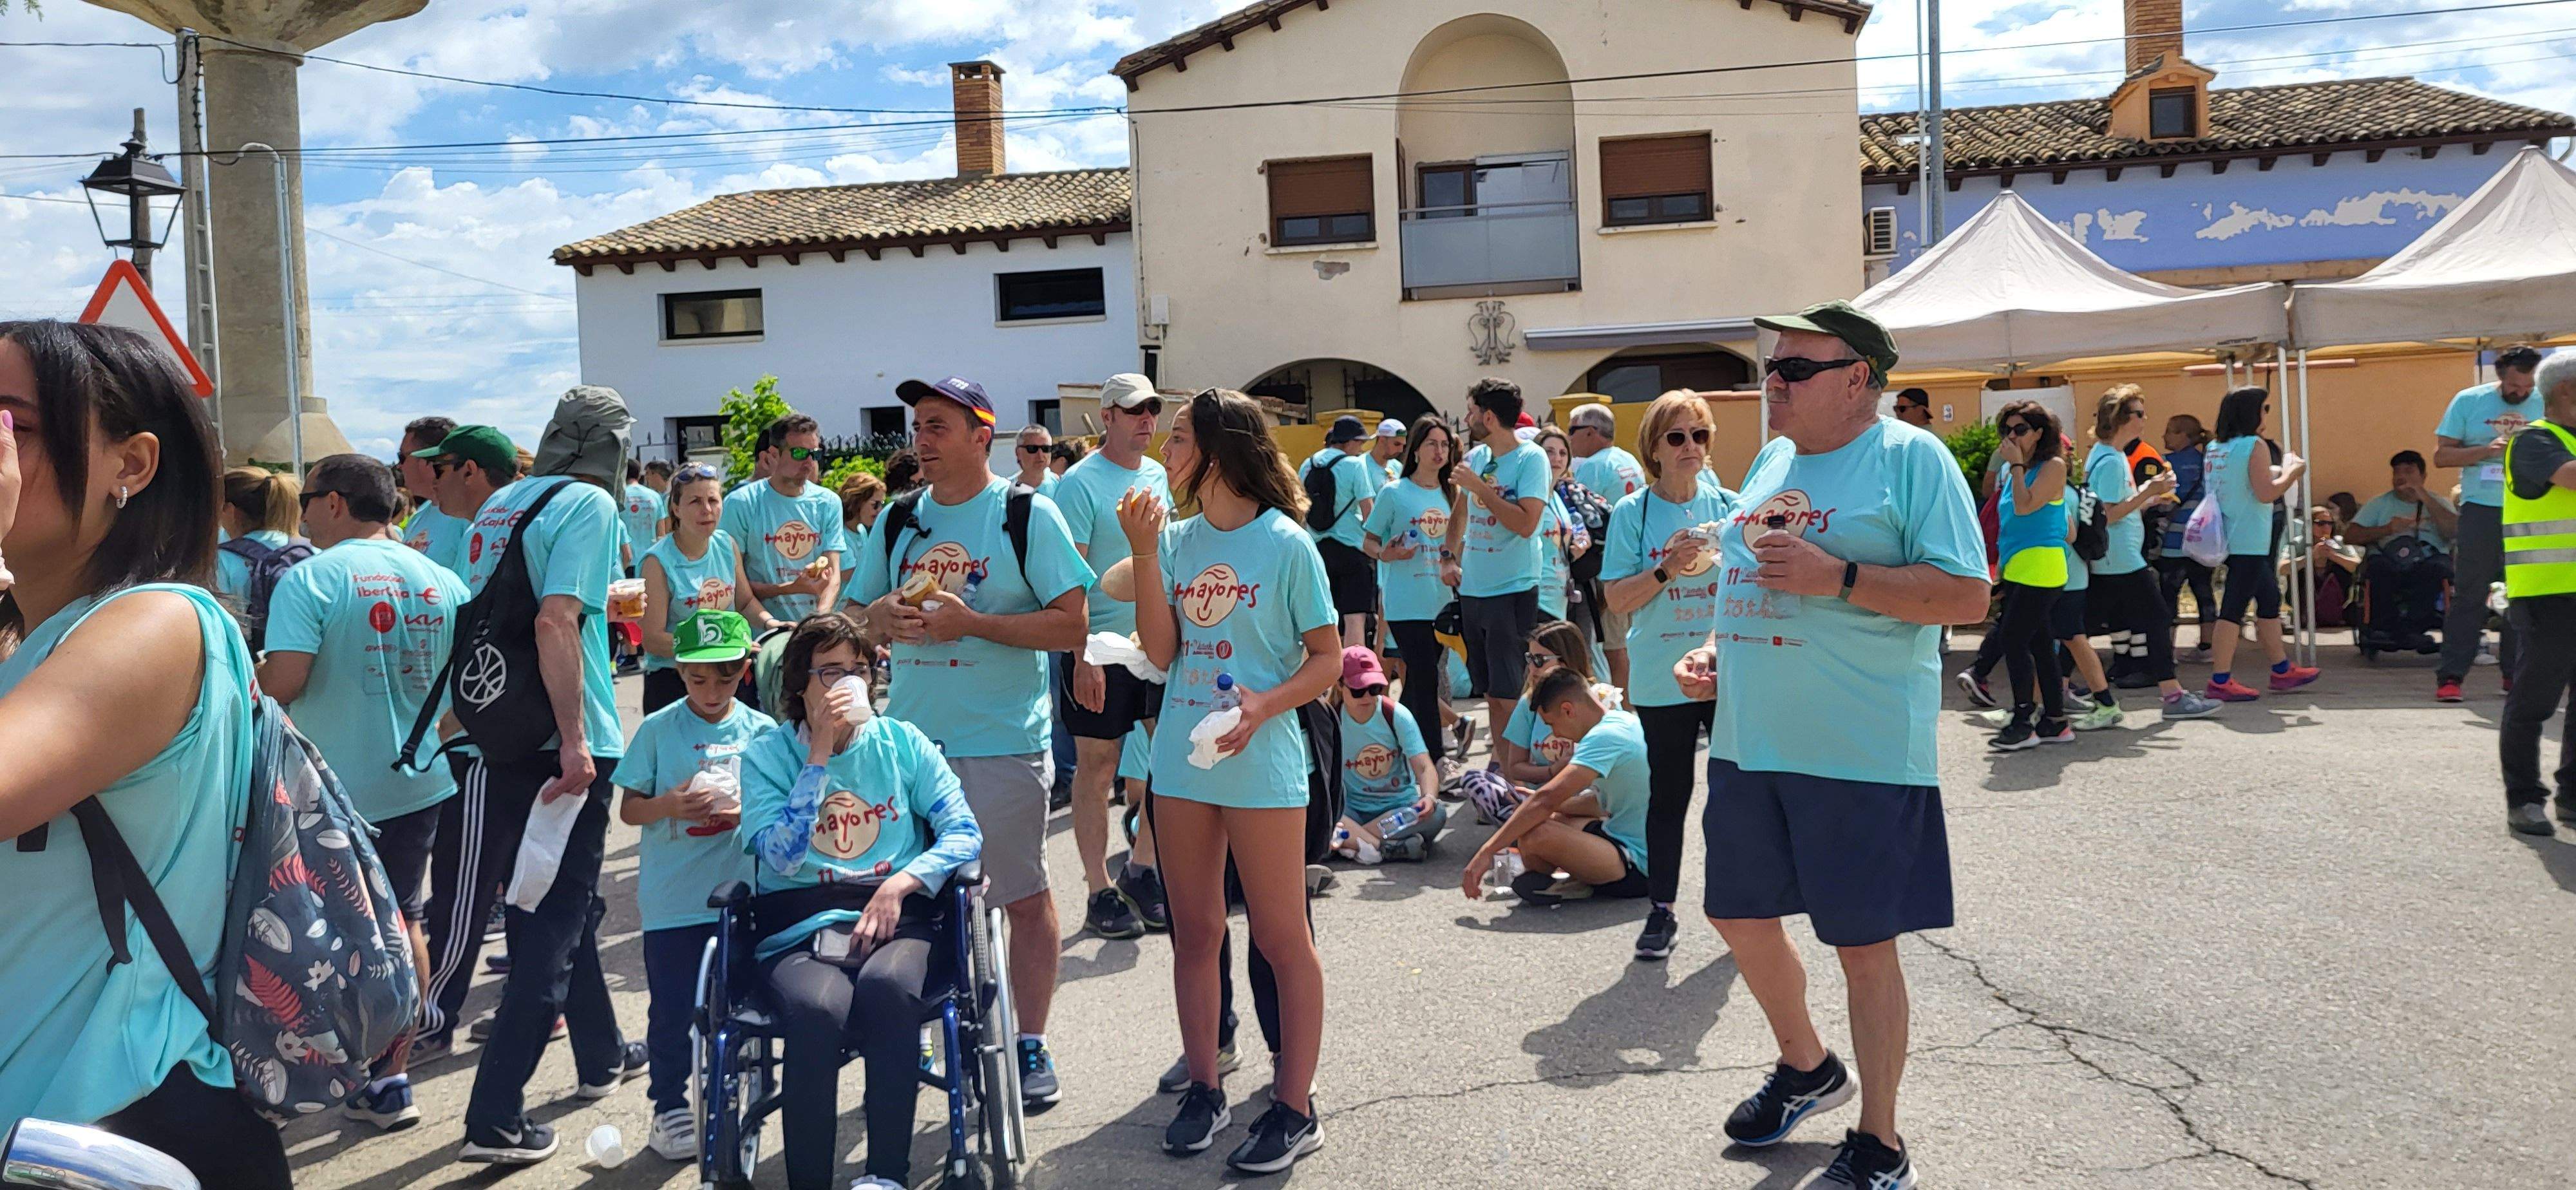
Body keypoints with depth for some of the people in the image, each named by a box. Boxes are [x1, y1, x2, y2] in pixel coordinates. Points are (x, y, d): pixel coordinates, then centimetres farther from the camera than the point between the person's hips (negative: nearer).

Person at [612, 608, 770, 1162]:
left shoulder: (761, 731, 2)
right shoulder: (658, 729, -2)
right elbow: (628, 809, 0)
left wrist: (747, 813, -15)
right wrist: (671, 806, -19)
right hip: (672, 901, -2)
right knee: (673, 1009, 3)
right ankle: (669, 1106, 18)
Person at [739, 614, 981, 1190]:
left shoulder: (902, 743, 11)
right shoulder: (766, 756, 8)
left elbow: (965, 833, 4)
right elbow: (781, 857, -7)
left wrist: (901, 884, -13)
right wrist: (820, 756, -8)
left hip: (895, 917, 1)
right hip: (801, 927, 0)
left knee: (887, 985, -35)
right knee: (817, 1008, -35)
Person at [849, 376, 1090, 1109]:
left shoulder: (1028, 514, -5)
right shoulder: (898, 521, 11)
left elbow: (1072, 625, -11)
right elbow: (855, 618, 15)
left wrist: (971, 622, -19)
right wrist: (887, 616, -8)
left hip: (1003, 740, -5)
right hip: (910, 738, 5)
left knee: (1024, 897, 4)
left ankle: (1030, 1047, 16)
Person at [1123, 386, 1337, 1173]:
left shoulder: (1285, 543, -8)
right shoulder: (1176, 540, 6)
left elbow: (1328, 658, -5)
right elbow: (1161, 652, -1)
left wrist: (1266, 705, -21)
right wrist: (1144, 554, -8)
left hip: (1261, 762, -5)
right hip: (1181, 757, 6)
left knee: (1280, 937, 2)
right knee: (1195, 932, 13)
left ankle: (1294, 1108, 11)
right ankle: (1204, 1088, 26)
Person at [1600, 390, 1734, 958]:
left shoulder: (1728, 506, 5)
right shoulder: (1632, 514, -1)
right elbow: (1616, 599, -5)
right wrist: (1666, 571, -19)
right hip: (1663, 679, -2)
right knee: (1669, 793, 5)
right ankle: (1661, 910, 16)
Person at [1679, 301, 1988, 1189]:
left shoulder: (1910, 457, -8)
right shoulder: (1773, 461, 14)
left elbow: (1967, 596, -14)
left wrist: (1838, 577, -22)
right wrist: (1714, 654, 7)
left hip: (1862, 751, -8)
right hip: (1748, 744, 8)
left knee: (1863, 943, 1)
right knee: (1740, 916, 17)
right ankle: (1806, 1068, 43)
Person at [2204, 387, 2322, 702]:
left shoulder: (2214, 449, 11)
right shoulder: (2255, 445, -13)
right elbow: (2267, 493, -18)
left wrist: (2281, 471, 21)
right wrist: (2292, 472, -2)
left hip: (2230, 539, 9)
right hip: (2249, 542, -9)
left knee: (2269, 596, 20)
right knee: (2235, 607, -8)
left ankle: (2282, 670, 29)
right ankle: (2220, 681, -9)